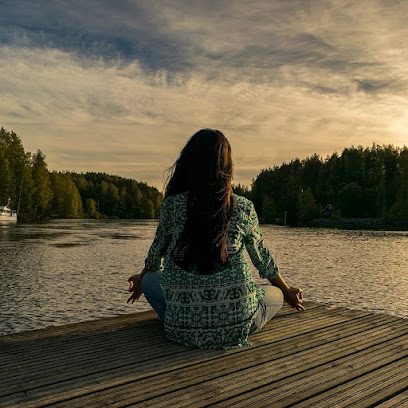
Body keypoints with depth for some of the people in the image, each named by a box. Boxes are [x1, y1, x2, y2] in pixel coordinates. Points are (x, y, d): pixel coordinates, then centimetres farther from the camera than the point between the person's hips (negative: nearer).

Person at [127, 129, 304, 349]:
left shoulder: (172, 205, -5)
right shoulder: (243, 208, -4)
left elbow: (156, 253, 11)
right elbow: (262, 259, 11)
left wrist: (141, 280, 35)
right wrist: (287, 291, 31)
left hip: (183, 328, 1)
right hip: (236, 326, 0)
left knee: (150, 279, 27)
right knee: (275, 293, 28)